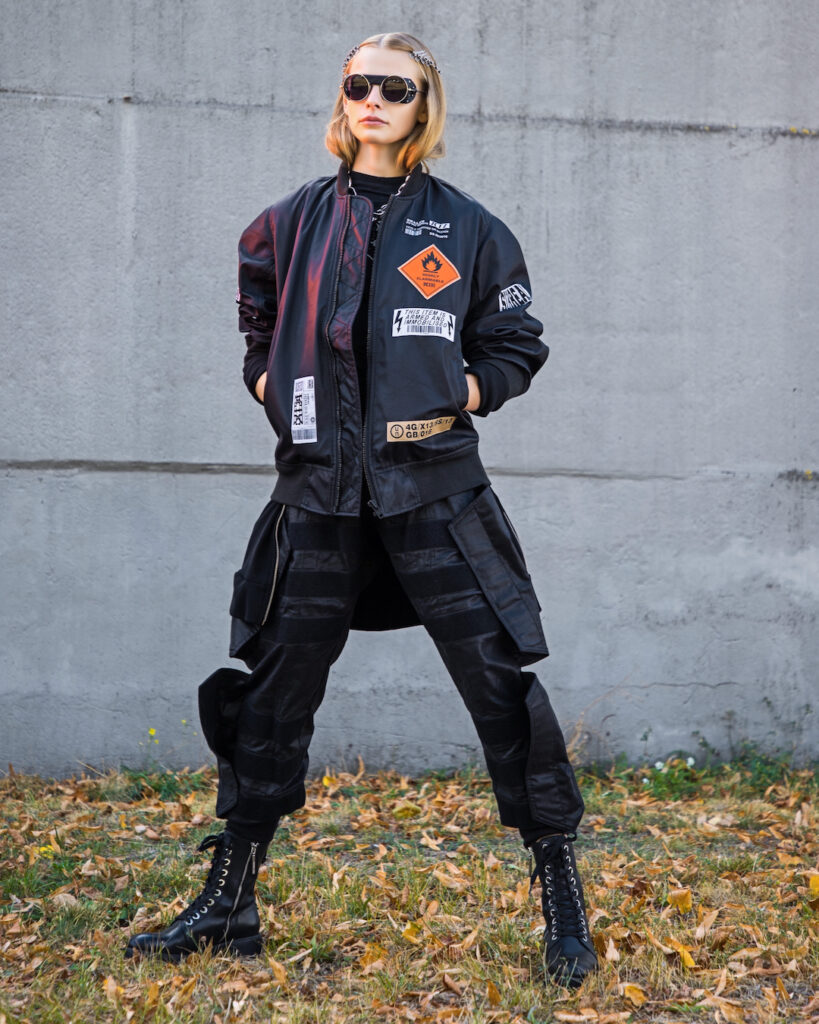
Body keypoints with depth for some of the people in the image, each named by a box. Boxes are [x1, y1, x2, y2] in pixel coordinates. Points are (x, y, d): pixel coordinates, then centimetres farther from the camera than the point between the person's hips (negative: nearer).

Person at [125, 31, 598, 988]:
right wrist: (281, 392, 8)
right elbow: (261, 336, 24)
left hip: (434, 490, -2)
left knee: (501, 686, -5)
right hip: (320, 492, 2)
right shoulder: (291, 223, 11)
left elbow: (516, 349, 9)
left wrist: (448, 398, -4)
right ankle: (228, 902, 19)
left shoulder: (466, 227, 5)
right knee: (272, 691, 6)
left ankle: (563, 906, 8)